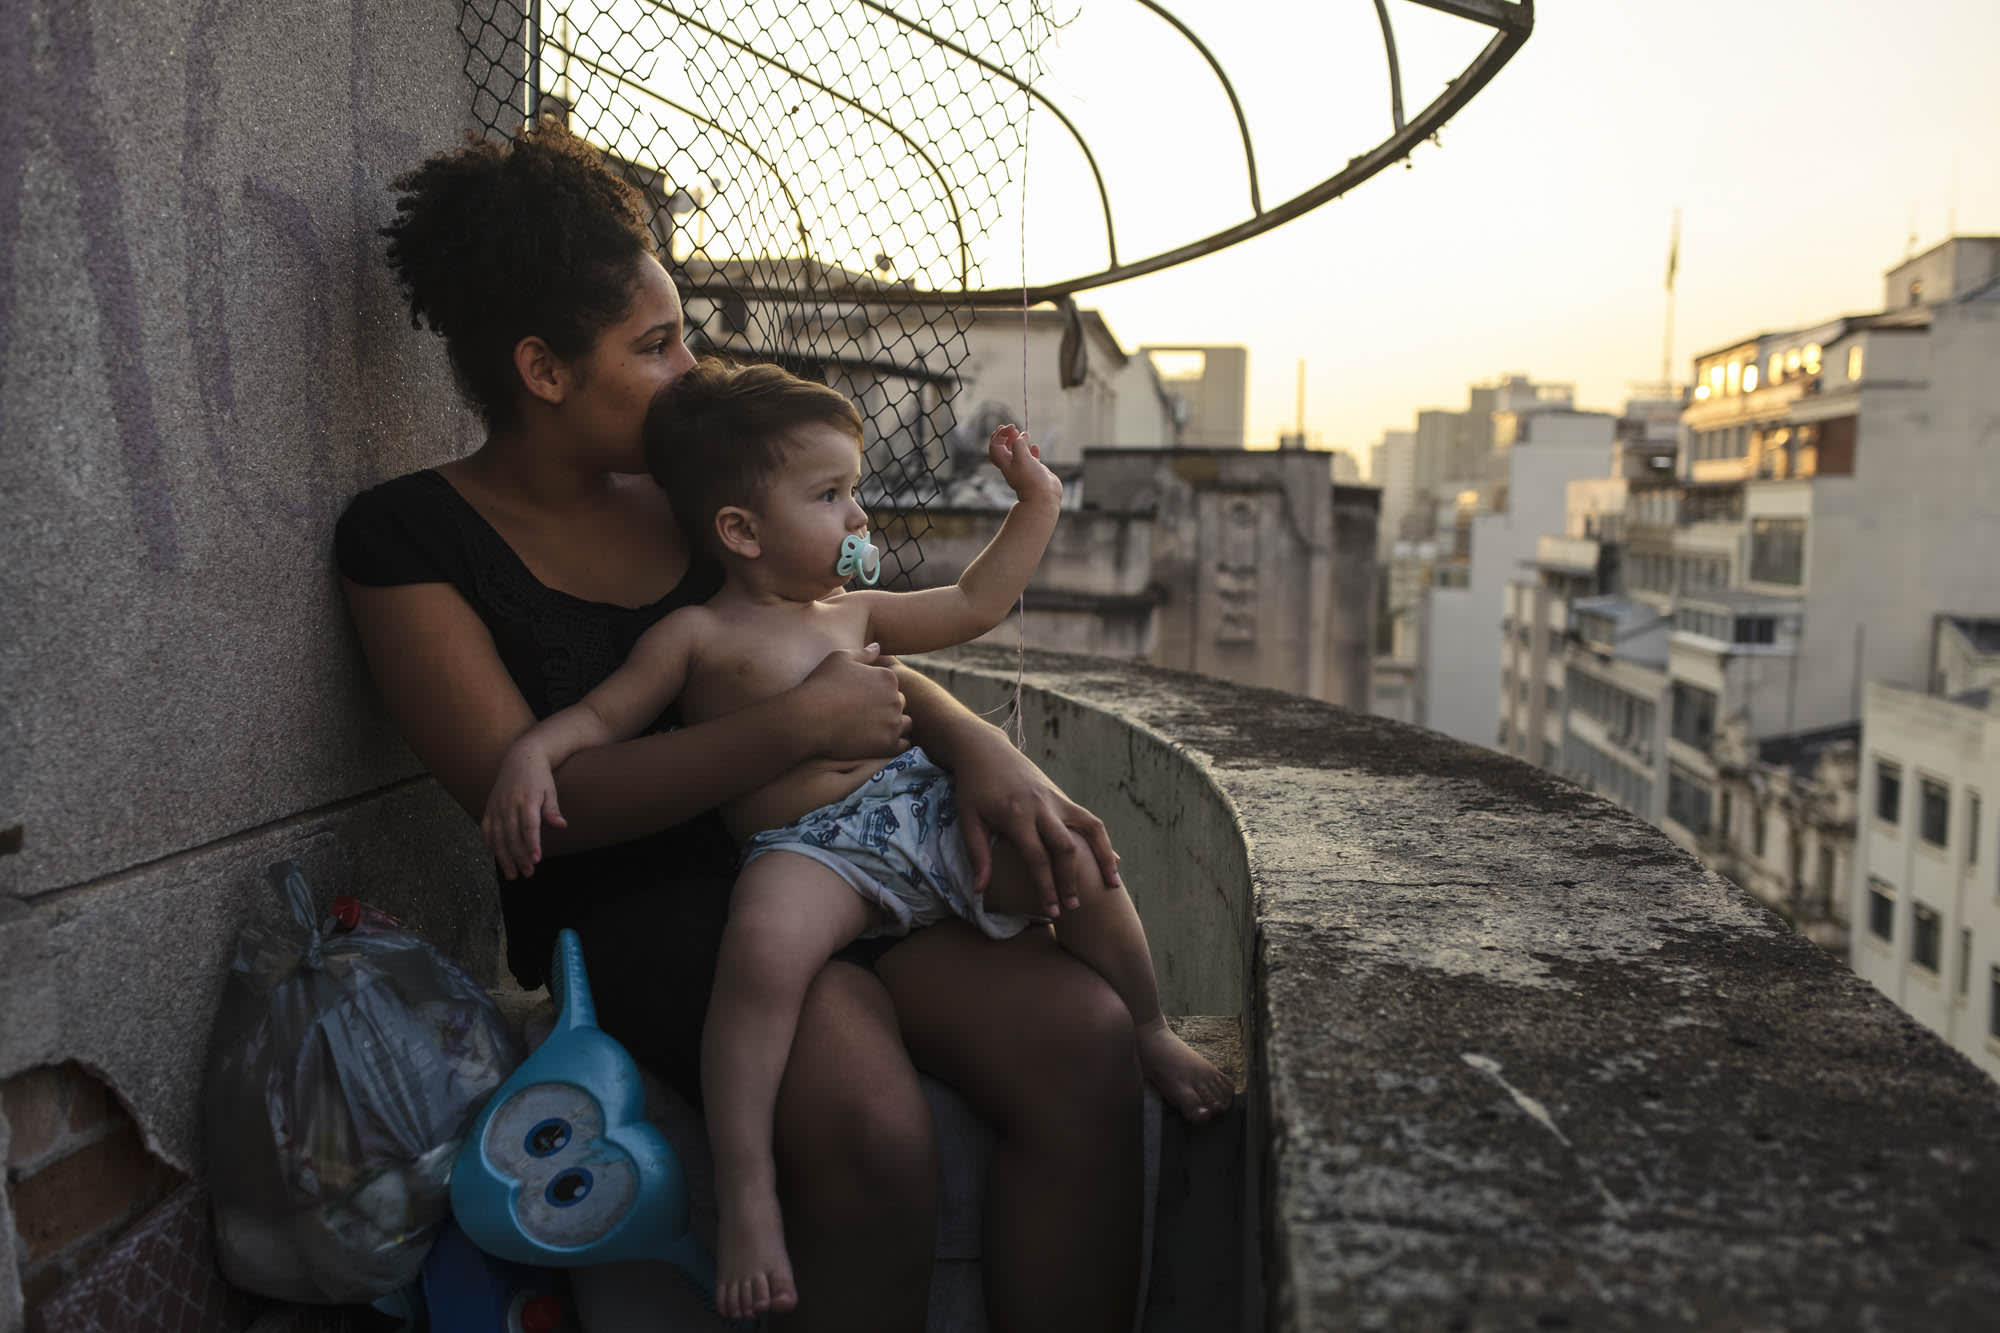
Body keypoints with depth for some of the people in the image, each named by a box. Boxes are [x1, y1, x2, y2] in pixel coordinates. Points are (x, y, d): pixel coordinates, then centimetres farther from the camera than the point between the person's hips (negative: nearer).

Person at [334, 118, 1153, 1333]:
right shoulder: (410, 536, -2)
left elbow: (857, 651, 16)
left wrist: (977, 746, -6)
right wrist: (804, 724, -17)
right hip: (630, 914, -5)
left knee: (1083, 1031, -21)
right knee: (869, 1124, -34)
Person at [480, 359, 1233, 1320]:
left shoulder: (854, 612, 23)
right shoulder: (699, 635, 6)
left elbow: (972, 605, 33)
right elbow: (602, 714, 7)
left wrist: (1035, 504, 31)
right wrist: (531, 754, -14)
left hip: (927, 810, 6)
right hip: (809, 851, -6)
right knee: (764, 940, -37)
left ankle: (1152, 1034, 13)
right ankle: (744, 1191, -29)